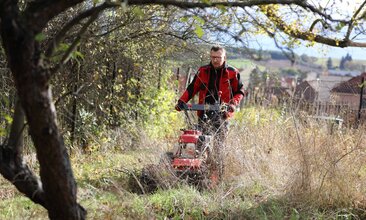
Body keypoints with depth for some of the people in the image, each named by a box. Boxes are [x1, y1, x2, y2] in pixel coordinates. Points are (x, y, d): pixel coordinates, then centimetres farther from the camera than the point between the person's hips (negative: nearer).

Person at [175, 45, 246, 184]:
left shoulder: (232, 73, 4)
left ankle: (215, 177, -8)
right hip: (204, 114, 3)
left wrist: (233, 103, -8)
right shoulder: (203, 71, 11)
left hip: (221, 114, -3)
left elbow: (240, 92, 10)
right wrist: (182, 101, -2)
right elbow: (192, 88, 12)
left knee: (217, 147, -8)